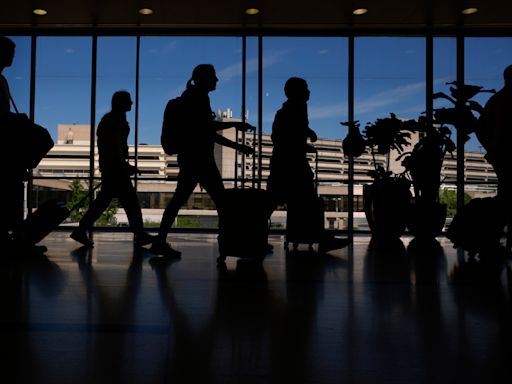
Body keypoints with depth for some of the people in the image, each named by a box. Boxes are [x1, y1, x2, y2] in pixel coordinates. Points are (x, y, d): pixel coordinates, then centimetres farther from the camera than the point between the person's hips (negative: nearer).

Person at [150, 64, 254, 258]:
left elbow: (208, 132, 23)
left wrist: (236, 146, 23)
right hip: (198, 157, -10)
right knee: (220, 199, -5)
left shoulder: (192, 97, 23)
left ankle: (160, 242, 7)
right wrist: (235, 124, -11)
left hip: (191, 156, 10)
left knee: (180, 198, 7)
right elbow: (206, 127, -18)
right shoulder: (197, 97, -7)